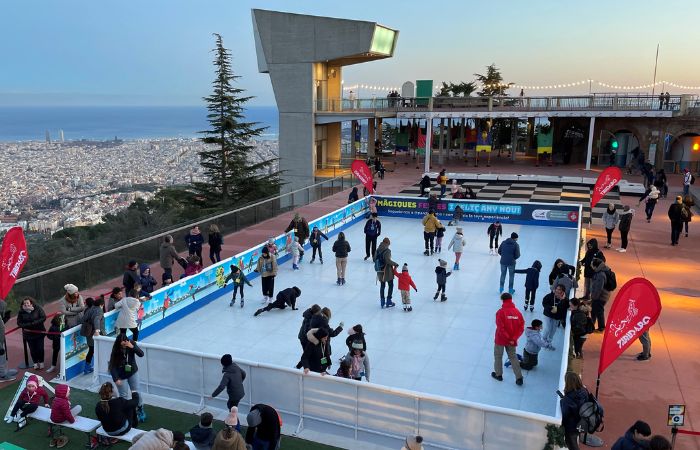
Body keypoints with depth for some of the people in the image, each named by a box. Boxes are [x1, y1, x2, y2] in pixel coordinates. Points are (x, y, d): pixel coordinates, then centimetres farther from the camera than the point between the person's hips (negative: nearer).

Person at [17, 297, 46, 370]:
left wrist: (34, 323, -23)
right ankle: (35, 363, 26)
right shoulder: (21, 312, -8)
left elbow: (43, 317, -14)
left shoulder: (38, 308, -12)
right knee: (32, 349, 8)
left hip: (39, 332, -1)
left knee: (40, 348, 5)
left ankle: (41, 362, 24)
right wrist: (29, 325, -21)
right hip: (29, 334, 1)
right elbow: (19, 323, -7)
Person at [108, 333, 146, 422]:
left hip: (133, 372, 3)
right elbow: (112, 365, -18)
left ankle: (140, 408, 33)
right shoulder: (116, 350, -24)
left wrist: (132, 347, -36)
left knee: (136, 392, 12)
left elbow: (141, 354, -21)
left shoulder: (131, 343, -16)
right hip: (121, 376, -3)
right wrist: (116, 379, -23)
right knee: (124, 396, 3)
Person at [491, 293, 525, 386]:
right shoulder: (517, 312, -4)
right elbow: (521, 327, -5)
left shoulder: (501, 312, -17)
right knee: (513, 357, 16)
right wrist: (514, 338, -7)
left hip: (501, 339, -4)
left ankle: (498, 374, 27)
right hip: (512, 341, 4)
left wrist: (507, 338, -11)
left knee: (498, 356, 16)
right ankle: (519, 378, 12)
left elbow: (500, 327, -21)